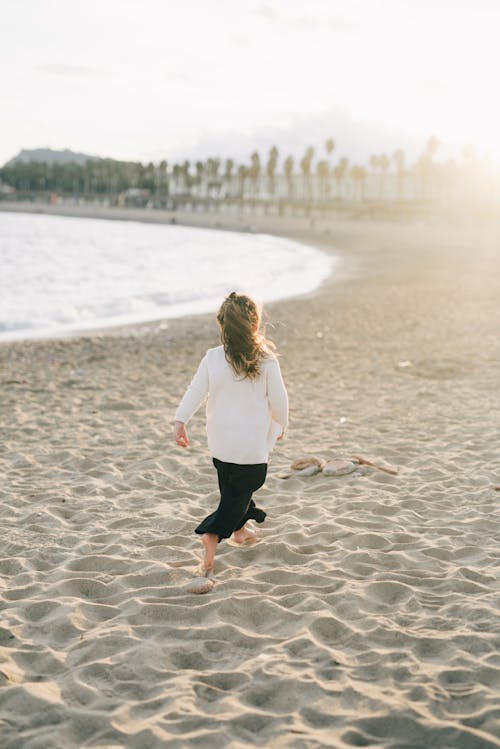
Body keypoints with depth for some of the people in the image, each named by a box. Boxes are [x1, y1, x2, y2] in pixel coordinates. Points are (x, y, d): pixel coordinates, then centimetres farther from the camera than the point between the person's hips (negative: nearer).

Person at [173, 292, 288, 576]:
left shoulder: (213, 358, -6)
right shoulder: (266, 361, -14)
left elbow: (196, 391, -7)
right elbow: (278, 398, -6)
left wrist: (180, 421, -1)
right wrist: (281, 425, 11)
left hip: (220, 442, 4)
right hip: (253, 443, -4)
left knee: (233, 488, 25)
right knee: (239, 493, 4)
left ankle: (240, 529, 41)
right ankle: (213, 533, -12)